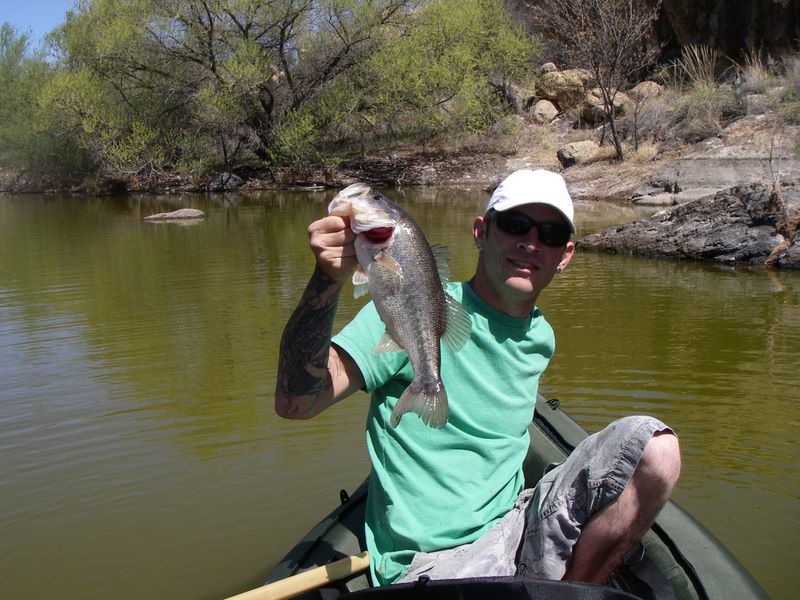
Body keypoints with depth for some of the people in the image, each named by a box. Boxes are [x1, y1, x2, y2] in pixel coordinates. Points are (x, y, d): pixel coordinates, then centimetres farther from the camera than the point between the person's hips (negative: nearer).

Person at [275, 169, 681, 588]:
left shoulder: (540, 337, 10)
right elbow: (295, 403, -22)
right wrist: (327, 280, -37)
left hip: (516, 527, 7)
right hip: (433, 561, -7)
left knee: (653, 446, -10)